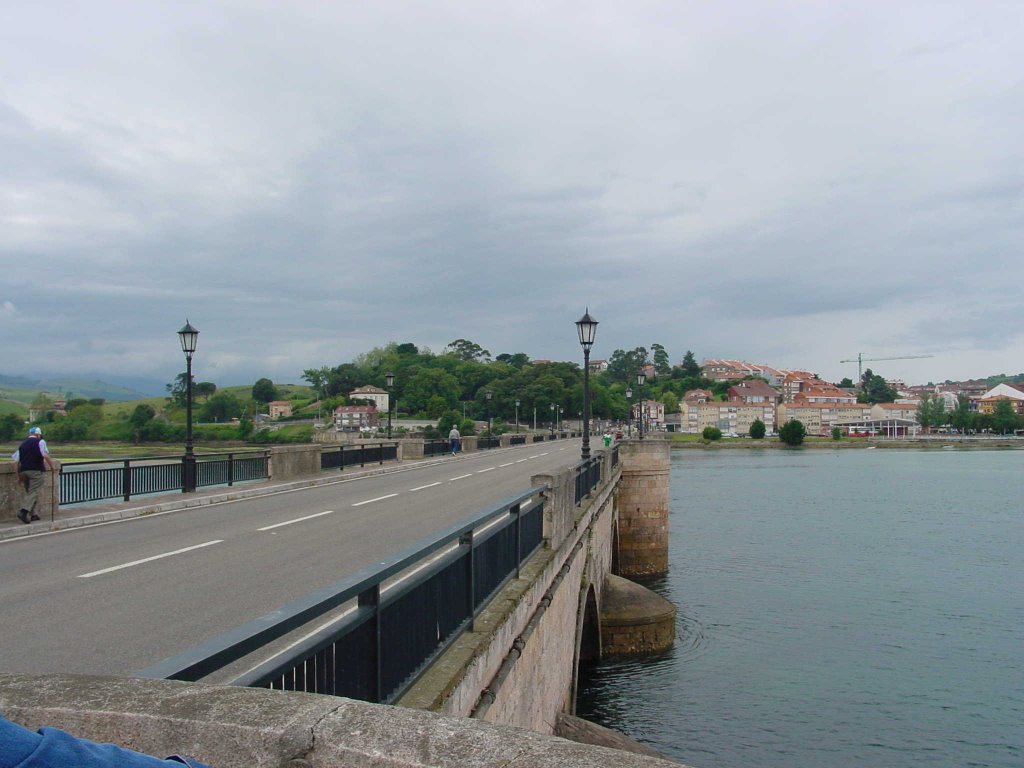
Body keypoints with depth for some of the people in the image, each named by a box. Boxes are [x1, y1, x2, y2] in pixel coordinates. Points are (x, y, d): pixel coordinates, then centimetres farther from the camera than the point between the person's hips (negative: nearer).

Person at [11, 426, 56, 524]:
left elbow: (18, 461, 18)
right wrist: (52, 465, -2)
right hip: (36, 470, -6)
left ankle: (32, 514, 14)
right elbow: (45, 455, -13)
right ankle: (24, 511, -25)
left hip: (23, 470, 6)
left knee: (29, 492, 14)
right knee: (34, 492, -8)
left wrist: (19, 475, 22)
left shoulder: (22, 444, 18)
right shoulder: (40, 442, 0)